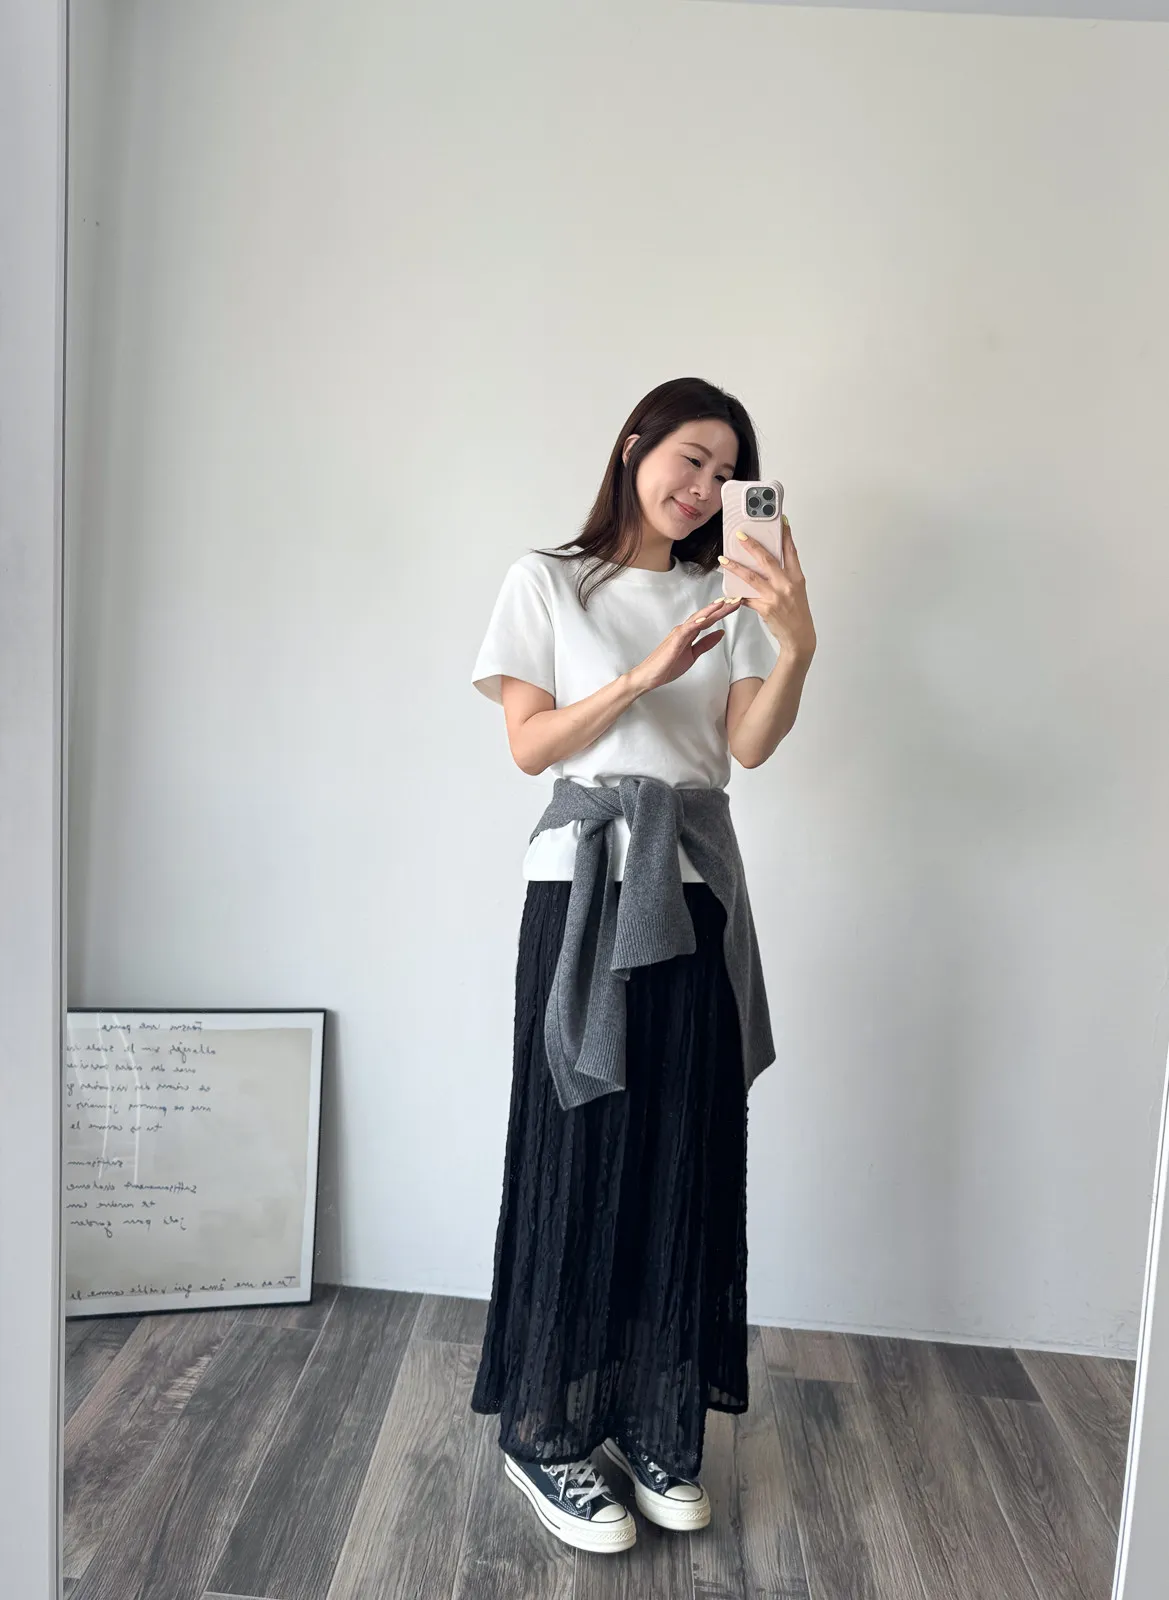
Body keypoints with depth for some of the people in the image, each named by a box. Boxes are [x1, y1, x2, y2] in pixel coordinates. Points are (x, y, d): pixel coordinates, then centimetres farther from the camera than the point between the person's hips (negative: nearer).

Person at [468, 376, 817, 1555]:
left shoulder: (726, 595, 13)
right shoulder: (548, 581, 4)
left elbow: (750, 744, 0)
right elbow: (529, 744, -3)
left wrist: (796, 645, -16)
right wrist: (644, 676, -15)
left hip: (696, 886, 4)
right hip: (586, 880, -3)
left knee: (685, 1154, 5)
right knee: (580, 1150, 0)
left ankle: (655, 1426, 22)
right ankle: (545, 1433, 18)